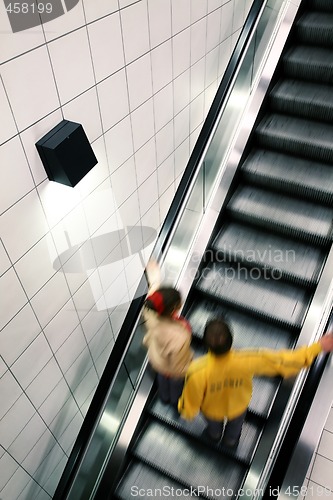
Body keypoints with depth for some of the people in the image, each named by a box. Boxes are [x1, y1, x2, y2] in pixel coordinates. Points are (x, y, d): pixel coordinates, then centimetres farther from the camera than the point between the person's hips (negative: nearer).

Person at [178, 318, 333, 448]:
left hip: (211, 409, 0)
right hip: (237, 405, 1)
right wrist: (317, 347, -18)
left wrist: (186, 412, -1)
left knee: (214, 425, 38)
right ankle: (230, 441, 71)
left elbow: (191, 401, -26)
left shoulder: (197, 372, -46)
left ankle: (215, 435, 72)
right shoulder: (247, 361, -44)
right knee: (235, 425, 38)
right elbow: (281, 360, -30)